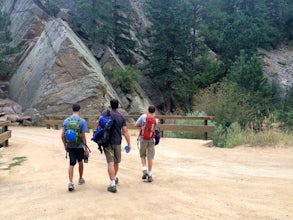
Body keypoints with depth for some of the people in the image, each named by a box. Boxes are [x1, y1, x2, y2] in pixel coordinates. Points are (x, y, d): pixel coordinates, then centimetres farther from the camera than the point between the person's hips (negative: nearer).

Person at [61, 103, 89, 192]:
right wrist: (86, 148, -4)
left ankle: (71, 183, -10)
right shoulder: (82, 121, -11)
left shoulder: (66, 121, -1)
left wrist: (65, 145, 14)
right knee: (80, 162, 19)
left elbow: (62, 135, 0)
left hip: (70, 146, 2)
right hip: (79, 146, -1)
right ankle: (80, 179, 35)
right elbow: (83, 136, -12)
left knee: (71, 164, 4)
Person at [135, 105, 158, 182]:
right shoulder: (156, 120, -3)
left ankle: (144, 170, 1)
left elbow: (136, 125, -5)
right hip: (151, 140, 1)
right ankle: (149, 175, 6)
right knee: (150, 157, 5)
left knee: (142, 155, 16)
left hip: (143, 139, -1)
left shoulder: (143, 116, -8)